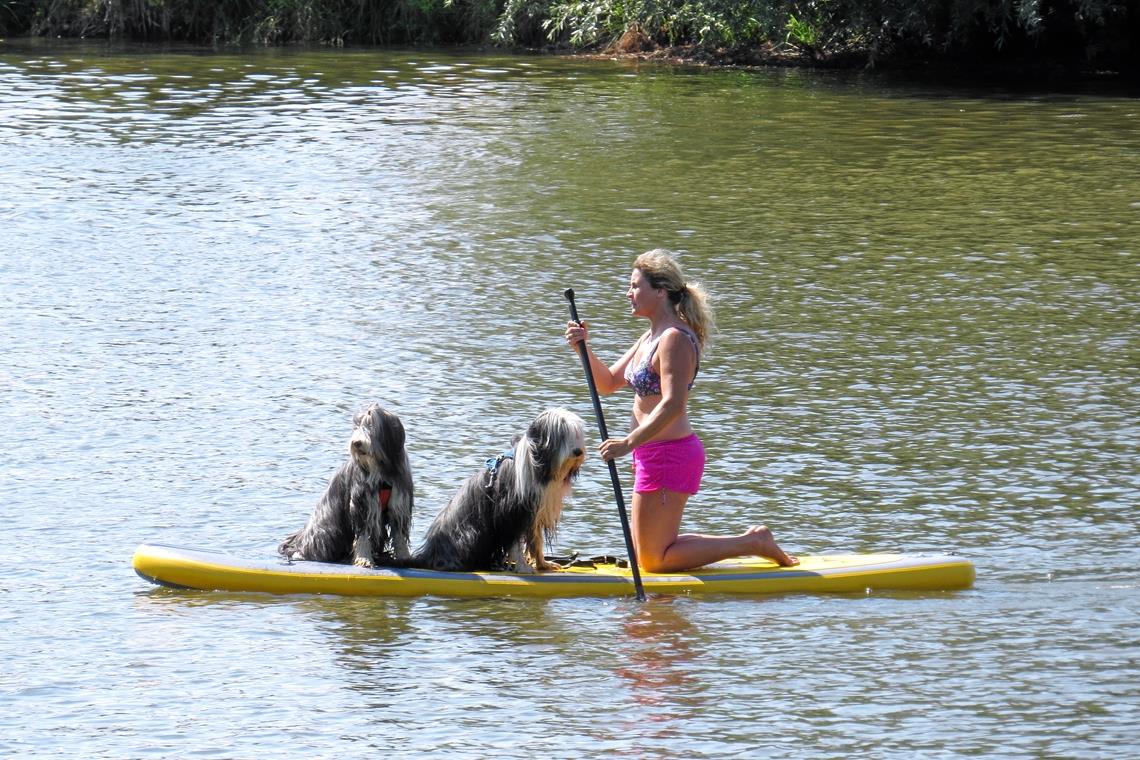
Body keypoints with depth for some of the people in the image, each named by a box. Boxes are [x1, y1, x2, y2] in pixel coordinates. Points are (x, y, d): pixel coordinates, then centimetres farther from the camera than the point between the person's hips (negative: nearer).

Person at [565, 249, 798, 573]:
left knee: (654, 560, -4)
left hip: (668, 456, -10)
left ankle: (753, 543, 0)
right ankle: (752, 541, 18)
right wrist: (584, 348, 2)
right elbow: (608, 383, 18)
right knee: (644, 554, 17)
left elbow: (673, 405, -27)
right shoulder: (650, 337, 14)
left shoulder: (674, 339, -17)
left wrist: (628, 443, -30)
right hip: (653, 455, 10)